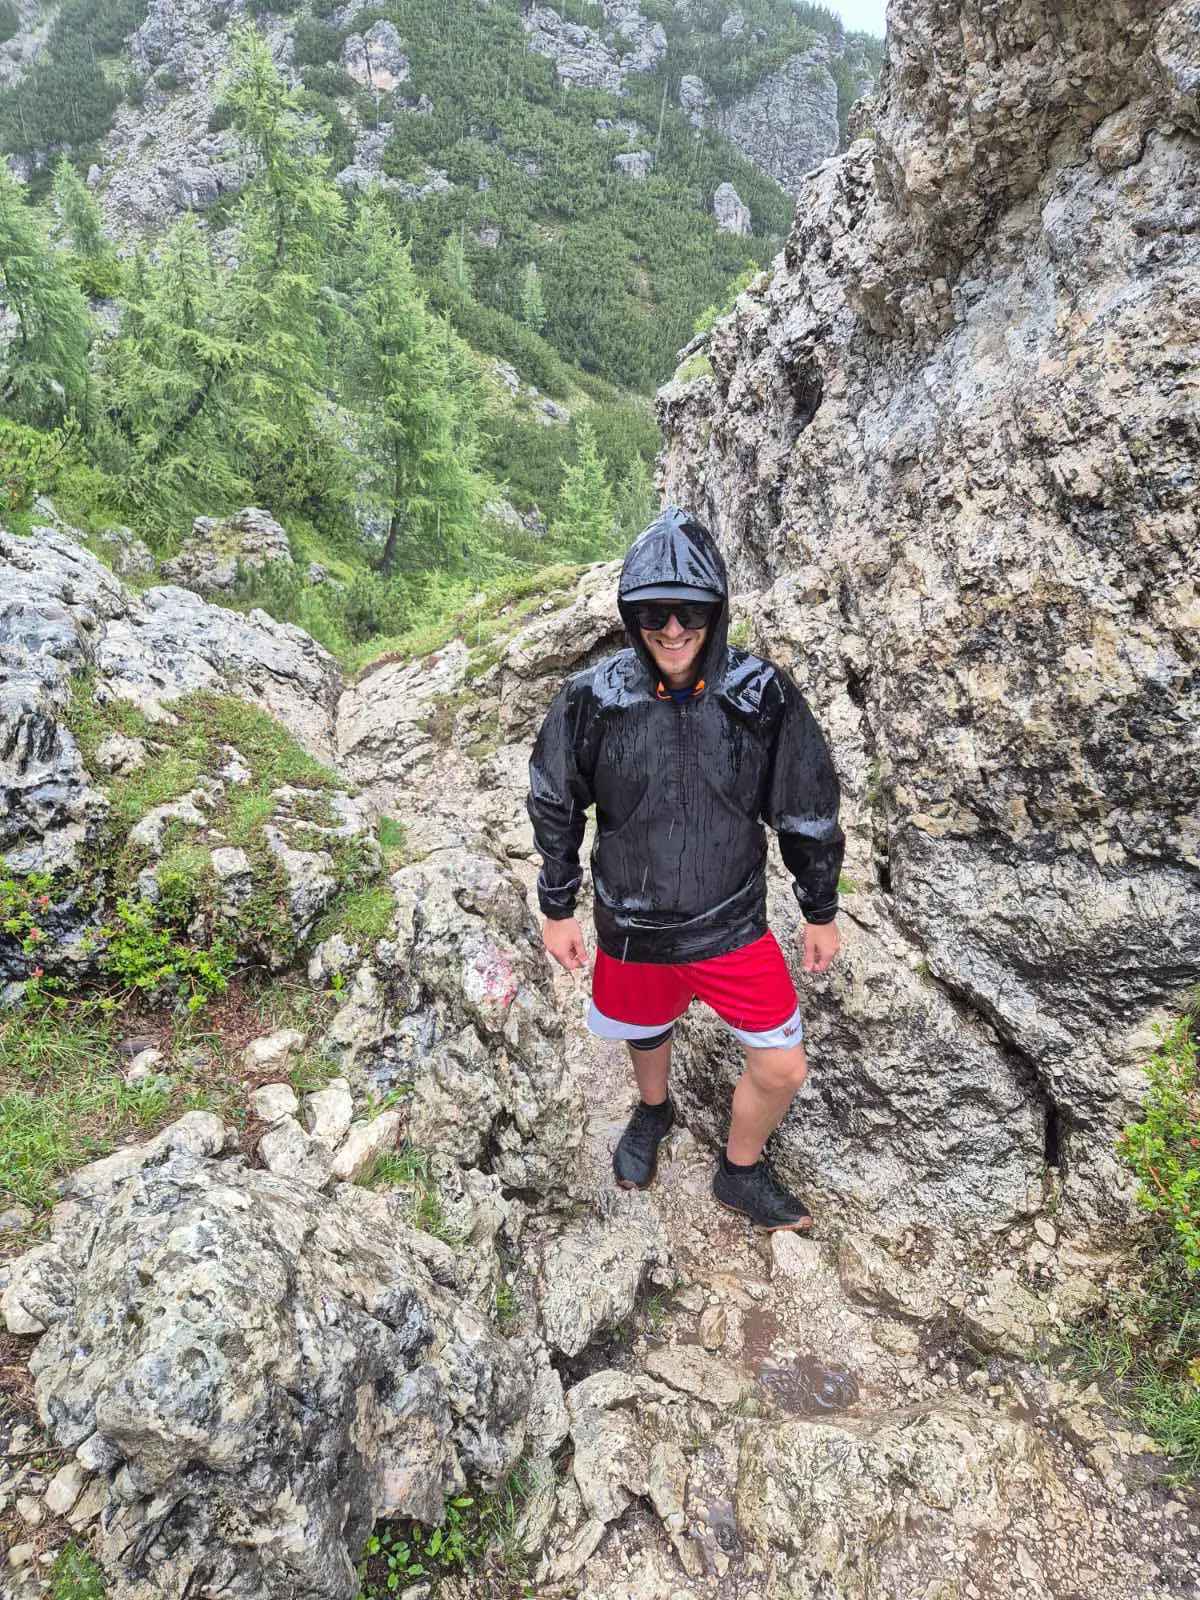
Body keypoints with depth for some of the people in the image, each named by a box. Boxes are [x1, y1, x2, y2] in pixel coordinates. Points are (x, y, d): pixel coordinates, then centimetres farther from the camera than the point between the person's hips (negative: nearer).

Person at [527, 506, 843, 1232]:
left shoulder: (762, 695, -16)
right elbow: (556, 806, -1)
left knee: (783, 1068, 2)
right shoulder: (592, 699, -16)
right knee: (647, 1035, 24)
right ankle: (653, 1112, 59)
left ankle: (741, 1171, 34)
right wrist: (558, 909, 4)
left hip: (733, 923, 0)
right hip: (632, 926, 1)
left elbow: (807, 811, -4)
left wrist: (822, 913, 5)